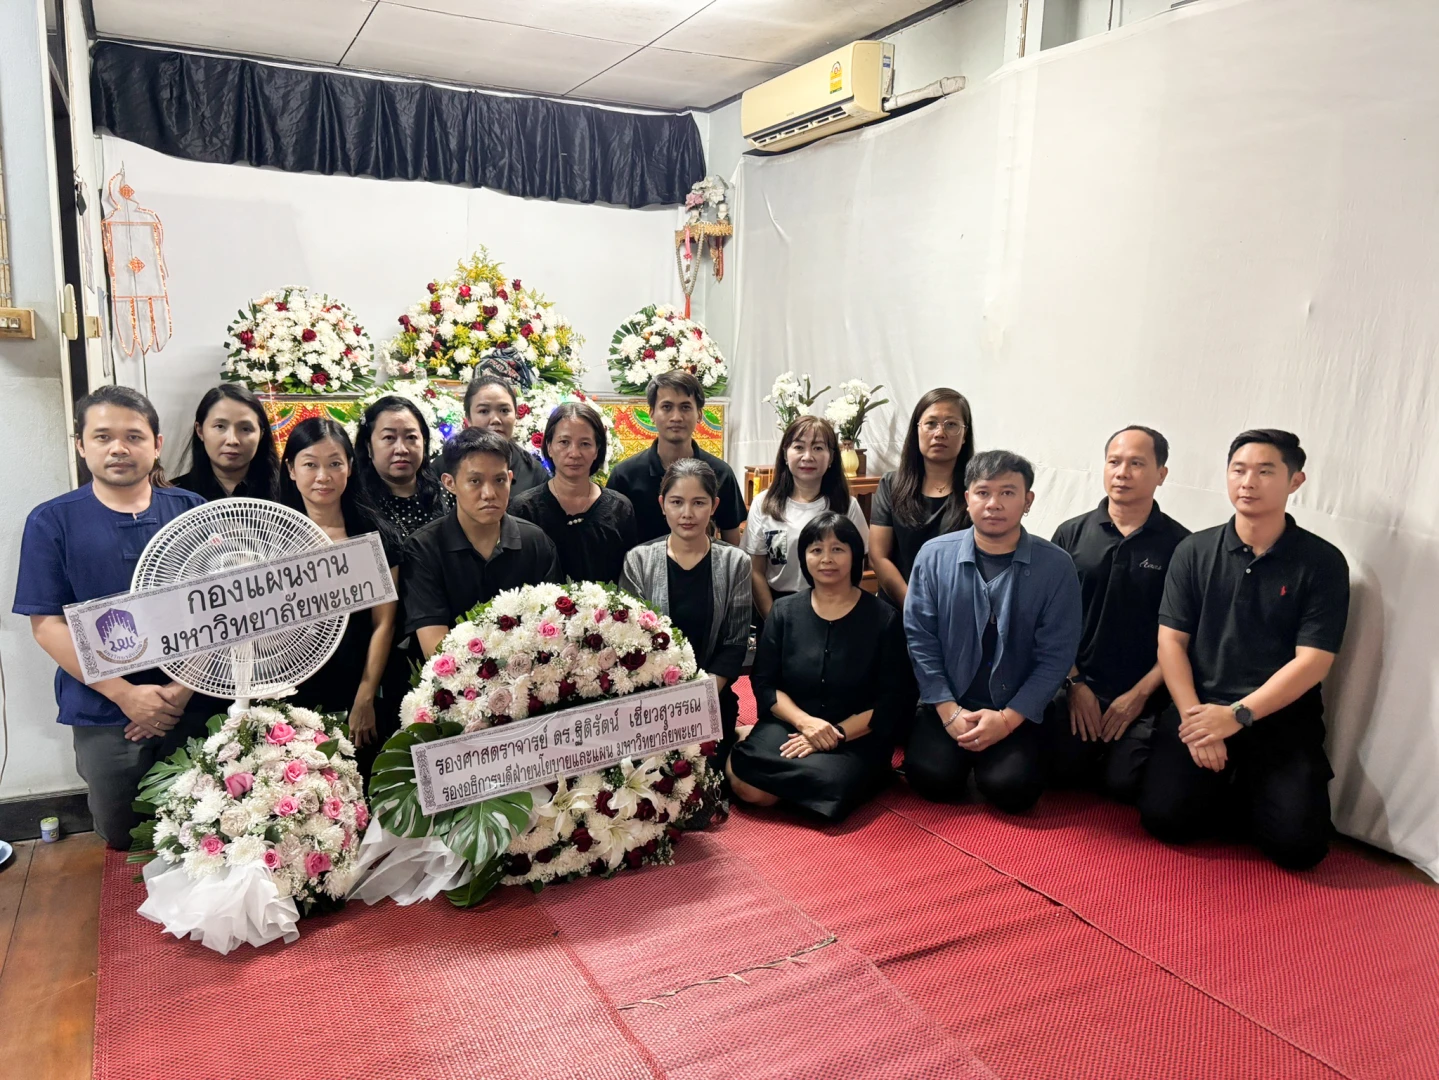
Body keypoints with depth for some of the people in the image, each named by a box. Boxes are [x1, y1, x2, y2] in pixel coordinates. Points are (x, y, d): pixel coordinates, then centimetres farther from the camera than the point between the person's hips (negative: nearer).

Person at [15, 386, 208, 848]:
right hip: (105, 718, 0)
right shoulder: (52, 522, -1)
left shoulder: (193, 512, 1)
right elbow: (47, 625, -4)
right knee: (124, 847, 14)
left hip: (194, 705, 1)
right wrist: (125, 693, -13)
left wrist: (185, 687, -10)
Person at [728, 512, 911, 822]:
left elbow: (893, 700, -4)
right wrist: (805, 721, -16)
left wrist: (838, 735, -16)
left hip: (857, 738, -1)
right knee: (748, 788, -26)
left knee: (825, 787, -33)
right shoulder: (784, 612, 6)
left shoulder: (884, 619, -1)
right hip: (789, 724, 2)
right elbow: (764, 683, 3)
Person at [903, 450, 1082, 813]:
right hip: (948, 704, 1)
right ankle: (962, 751, 13)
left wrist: (1009, 718, -14)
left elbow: (1056, 655, -7)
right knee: (933, 778, -21)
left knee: (1012, 788, -23)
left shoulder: (1055, 566, -8)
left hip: (1016, 711, -1)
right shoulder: (934, 556, -5)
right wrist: (948, 710, -10)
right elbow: (920, 637, -3)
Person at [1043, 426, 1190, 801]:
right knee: (1061, 771, -12)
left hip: (1146, 696, -2)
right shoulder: (1071, 534, 3)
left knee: (1125, 783, -16)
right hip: (1079, 687, 2)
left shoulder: (1180, 544, -3)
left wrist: (1140, 694, -8)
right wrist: (1075, 683, -3)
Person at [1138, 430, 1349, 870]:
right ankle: (1222, 790, 15)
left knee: (1299, 843, -18)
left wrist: (1237, 715, -17)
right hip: (1200, 709, 1)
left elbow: (1313, 661, -8)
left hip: (1282, 720, -1)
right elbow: (1171, 641, 1)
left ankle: (1244, 797, 15)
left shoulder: (1323, 562, -2)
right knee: (1166, 817, -18)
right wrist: (1194, 716, -13)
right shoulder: (1194, 551, 4)